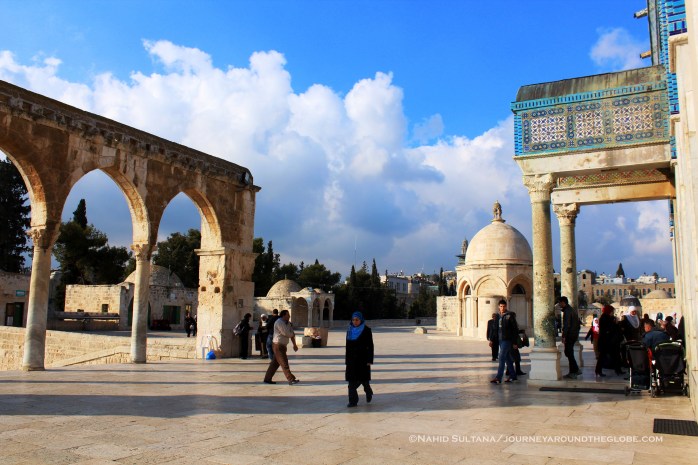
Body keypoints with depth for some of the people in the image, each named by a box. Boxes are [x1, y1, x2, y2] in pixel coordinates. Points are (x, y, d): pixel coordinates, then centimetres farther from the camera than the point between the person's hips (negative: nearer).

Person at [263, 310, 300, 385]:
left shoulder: (287, 323, 13)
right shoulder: (279, 322, -16)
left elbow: (292, 333, 12)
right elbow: (286, 333, -22)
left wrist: (294, 345, 4)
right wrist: (292, 334, -1)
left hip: (282, 346, 9)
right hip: (278, 345, -9)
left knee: (275, 363, 13)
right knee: (284, 363, -9)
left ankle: (267, 379, 21)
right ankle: (291, 380, -10)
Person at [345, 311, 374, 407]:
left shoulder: (366, 330, -6)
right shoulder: (350, 331, 8)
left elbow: (370, 346, -7)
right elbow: (348, 346, 12)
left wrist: (369, 360, -12)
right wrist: (346, 359, 11)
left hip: (362, 358, -4)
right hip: (352, 359, 4)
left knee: (363, 378, 2)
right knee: (352, 380, -1)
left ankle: (369, 392, 33)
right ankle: (353, 401, 2)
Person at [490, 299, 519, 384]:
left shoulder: (510, 316, -8)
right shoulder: (498, 316, 10)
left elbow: (515, 329, -8)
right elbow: (496, 328, 16)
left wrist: (515, 342, -11)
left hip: (507, 340, -7)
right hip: (500, 340, 7)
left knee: (502, 358, -11)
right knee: (507, 358, 14)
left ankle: (498, 378, -13)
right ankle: (513, 375, 24)